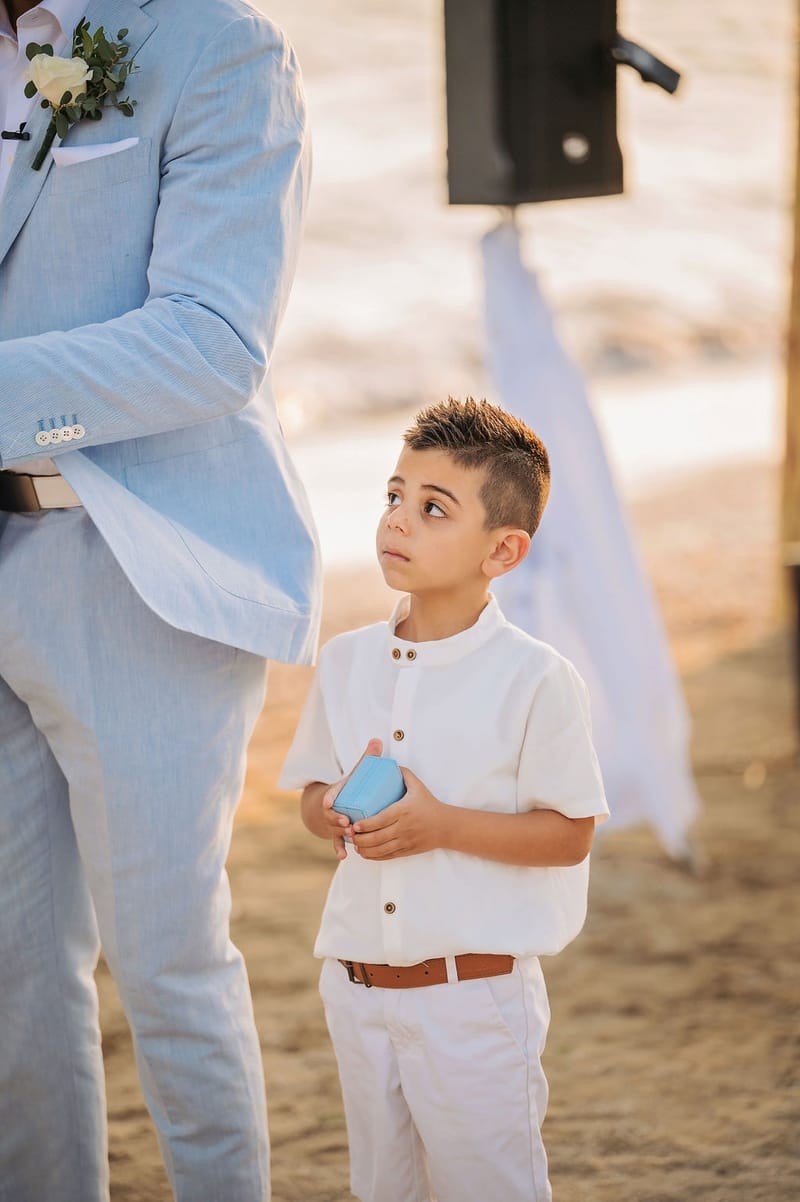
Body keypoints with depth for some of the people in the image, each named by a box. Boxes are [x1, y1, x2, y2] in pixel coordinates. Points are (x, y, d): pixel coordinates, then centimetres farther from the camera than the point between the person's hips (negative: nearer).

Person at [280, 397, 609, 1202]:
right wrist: (336, 813, -10)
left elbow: (568, 834, -10)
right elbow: (311, 796, 14)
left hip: (474, 992, -5)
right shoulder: (346, 662, 4)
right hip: (358, 981, 5)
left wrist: (441, 825, -21)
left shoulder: (535, 681, -12)